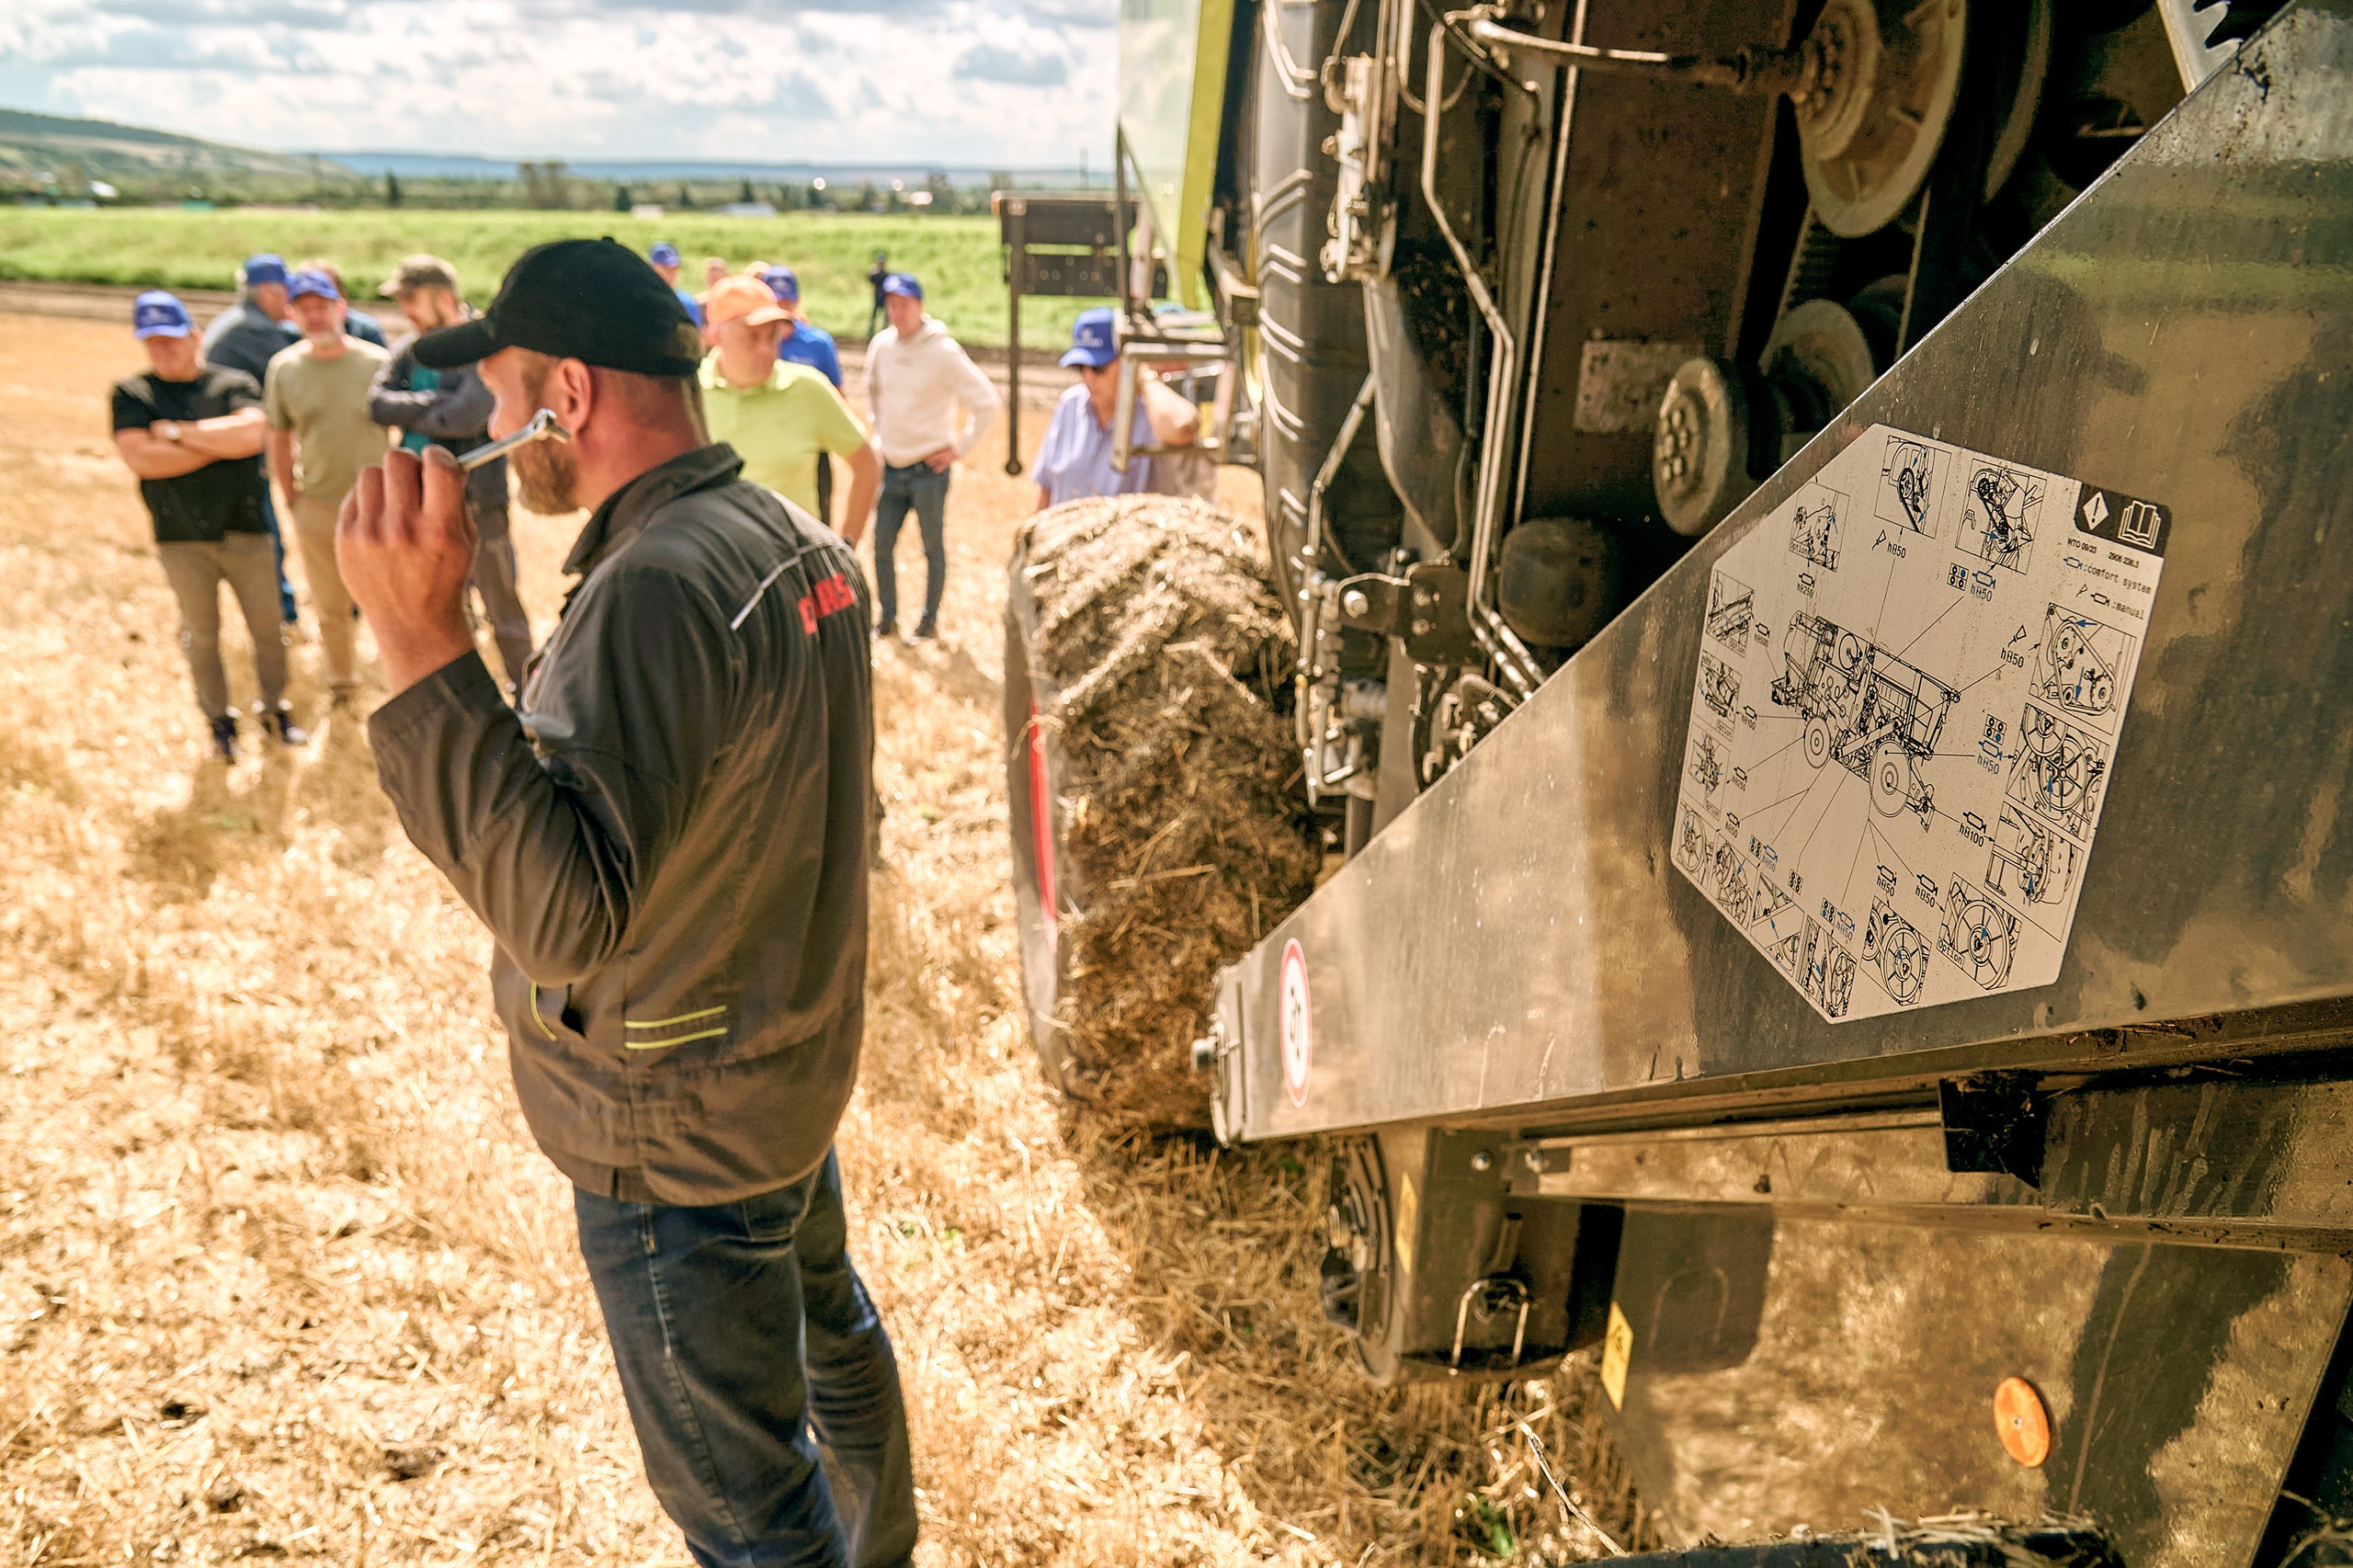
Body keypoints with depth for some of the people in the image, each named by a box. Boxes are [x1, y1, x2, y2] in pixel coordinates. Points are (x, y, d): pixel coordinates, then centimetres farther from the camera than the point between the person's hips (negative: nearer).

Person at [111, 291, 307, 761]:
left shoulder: (235, 384, 3)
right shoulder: (131, 393, 3)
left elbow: (250, 435, -17)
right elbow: (139, 458, -13)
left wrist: (177, 432, -12)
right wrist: (220, 444, -11)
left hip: (244, 532, 0)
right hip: (181, 540, 0)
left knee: (268, 629, 8)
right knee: (202, 636, 10)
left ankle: (275, 710, 26)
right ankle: (220, 721, 26)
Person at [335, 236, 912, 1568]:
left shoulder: (659, 586, -29)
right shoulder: (804, 545, 1)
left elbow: (566, 915, -36)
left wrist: (425, 646, -40)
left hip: (680, 1136, -10)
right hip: (800, 1061, 10)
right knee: (830, 1327, 30)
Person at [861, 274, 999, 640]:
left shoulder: (944, 352, -12)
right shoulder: (881, 346, 3)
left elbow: (987, 403, -11)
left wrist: (959, 448, -9)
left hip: (929, 469, -5)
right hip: (891, 468, 5)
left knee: (933, 548, 5)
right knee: (881, 546, 7)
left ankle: (930, 620, 18)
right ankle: (887, 617, 22)